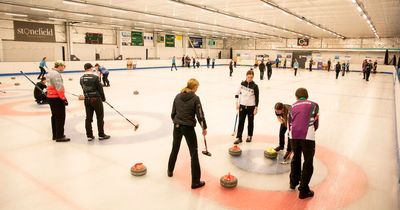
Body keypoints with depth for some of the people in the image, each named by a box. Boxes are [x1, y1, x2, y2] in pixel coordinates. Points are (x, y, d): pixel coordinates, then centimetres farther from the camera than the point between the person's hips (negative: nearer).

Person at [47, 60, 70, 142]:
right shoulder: (56, 74, -18)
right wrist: (63, 98, -17)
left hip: (50, 97, 11)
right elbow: (59, 87, -23)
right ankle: (60, 137, 0)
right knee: (60, 117, -4)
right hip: (56, 98, -11)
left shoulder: (50, 72, 15)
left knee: (55, 116, 17)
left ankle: (55, 135, 26)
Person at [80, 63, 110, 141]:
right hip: (96, 99, -5)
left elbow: (83, 88, 10)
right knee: (100, 117, 5)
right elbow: (100, 88, -10)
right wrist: (103, 98, 5)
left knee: (88, 118, 9)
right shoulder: (95, 77, -15)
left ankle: (89, 135, 15)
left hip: (87, 99, 6)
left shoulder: (82, 78, 3)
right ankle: (101, 135, 11)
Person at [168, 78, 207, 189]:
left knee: (175, 149, 24)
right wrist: (204, 128, 2)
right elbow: (200, 114, -10)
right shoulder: (195, 98, -11)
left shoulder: (178, 96, 4)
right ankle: (196, 181, 2)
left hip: (177, 127, 6)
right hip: (188, 128, -5)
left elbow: (173, 113, 9)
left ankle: (170, 171, 42)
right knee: (194, 153, 1)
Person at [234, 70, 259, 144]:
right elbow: (238, 93, 9)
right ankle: (239, 137, 4)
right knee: (241, 122, 1)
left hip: (251, 106, -2)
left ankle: (249, 136, 28)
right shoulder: (242, 83, -1)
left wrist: (256, 107, -9)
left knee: (250, 122, 12)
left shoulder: (255, 86, -10)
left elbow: (257, 97, -7)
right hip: (242, 105, 2)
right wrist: (237, 103, 6)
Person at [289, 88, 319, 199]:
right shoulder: (314, 105, 16)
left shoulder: (293, 106, 23)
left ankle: (293, 182, 39)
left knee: (296, 157, 24)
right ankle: (303, 189, 9)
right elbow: (316, 123, 12)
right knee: (308, 162, 7)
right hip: (307, 135, -3)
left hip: (294, 135, 4)